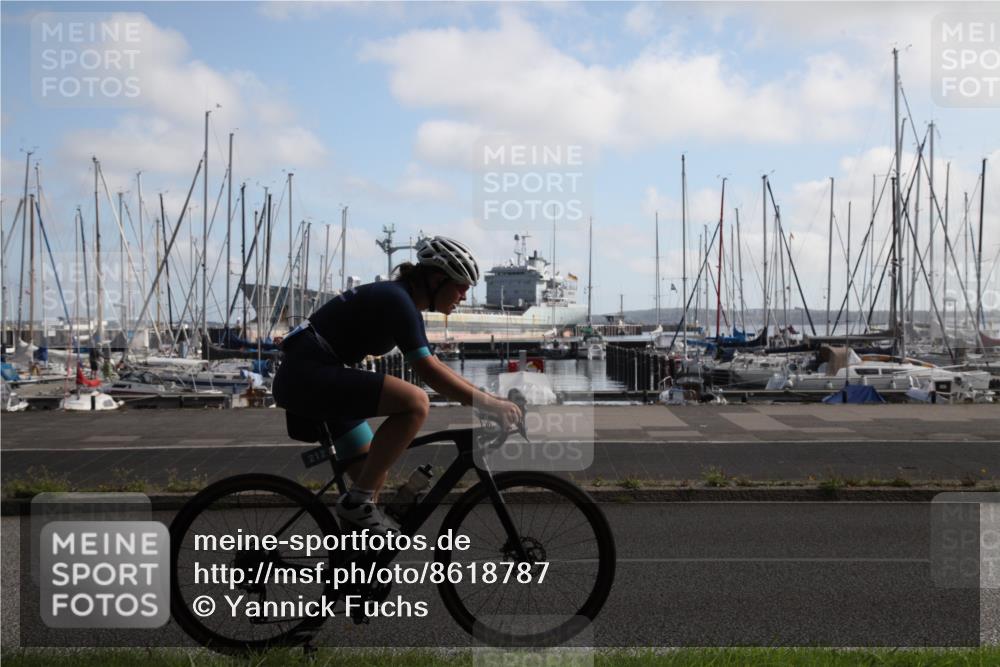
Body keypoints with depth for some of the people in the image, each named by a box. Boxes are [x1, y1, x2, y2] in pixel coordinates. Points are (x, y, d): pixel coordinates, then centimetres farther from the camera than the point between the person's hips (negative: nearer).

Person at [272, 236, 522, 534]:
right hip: (308, 375, -11)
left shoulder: (405, 303, 13)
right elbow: (428, 371, -22)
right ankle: (358, 501, -14)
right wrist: (488, 403, -17)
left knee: (372, 476, 11)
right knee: (415, 403, -23)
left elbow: (433, 365, 19)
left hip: (303, 379, 11)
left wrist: (485, 397, 11)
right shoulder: (397, 300, -16)